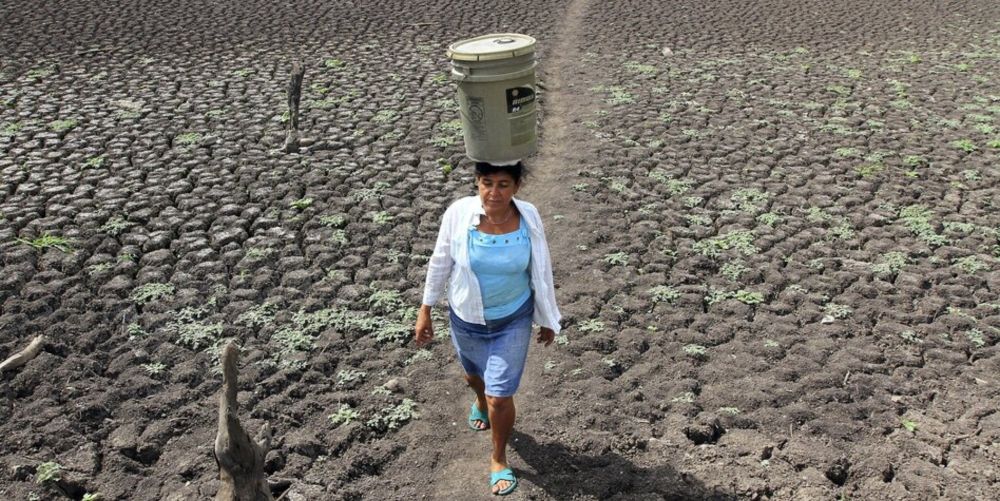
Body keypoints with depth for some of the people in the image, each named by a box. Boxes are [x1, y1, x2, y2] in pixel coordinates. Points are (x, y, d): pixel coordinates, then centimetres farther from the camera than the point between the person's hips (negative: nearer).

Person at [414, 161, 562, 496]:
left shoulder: (528, 217, -19)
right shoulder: (459, 213, -21)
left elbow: (540, 270, -6)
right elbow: (440, 263, -8)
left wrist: (547, 319, 2)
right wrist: (425, 311, -2)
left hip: (513, 320, -1)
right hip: (466, 318, 2)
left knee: (501, 396, 0)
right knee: (474, 374, 28)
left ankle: (499, 459, 27)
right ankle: (481, 402, 65)